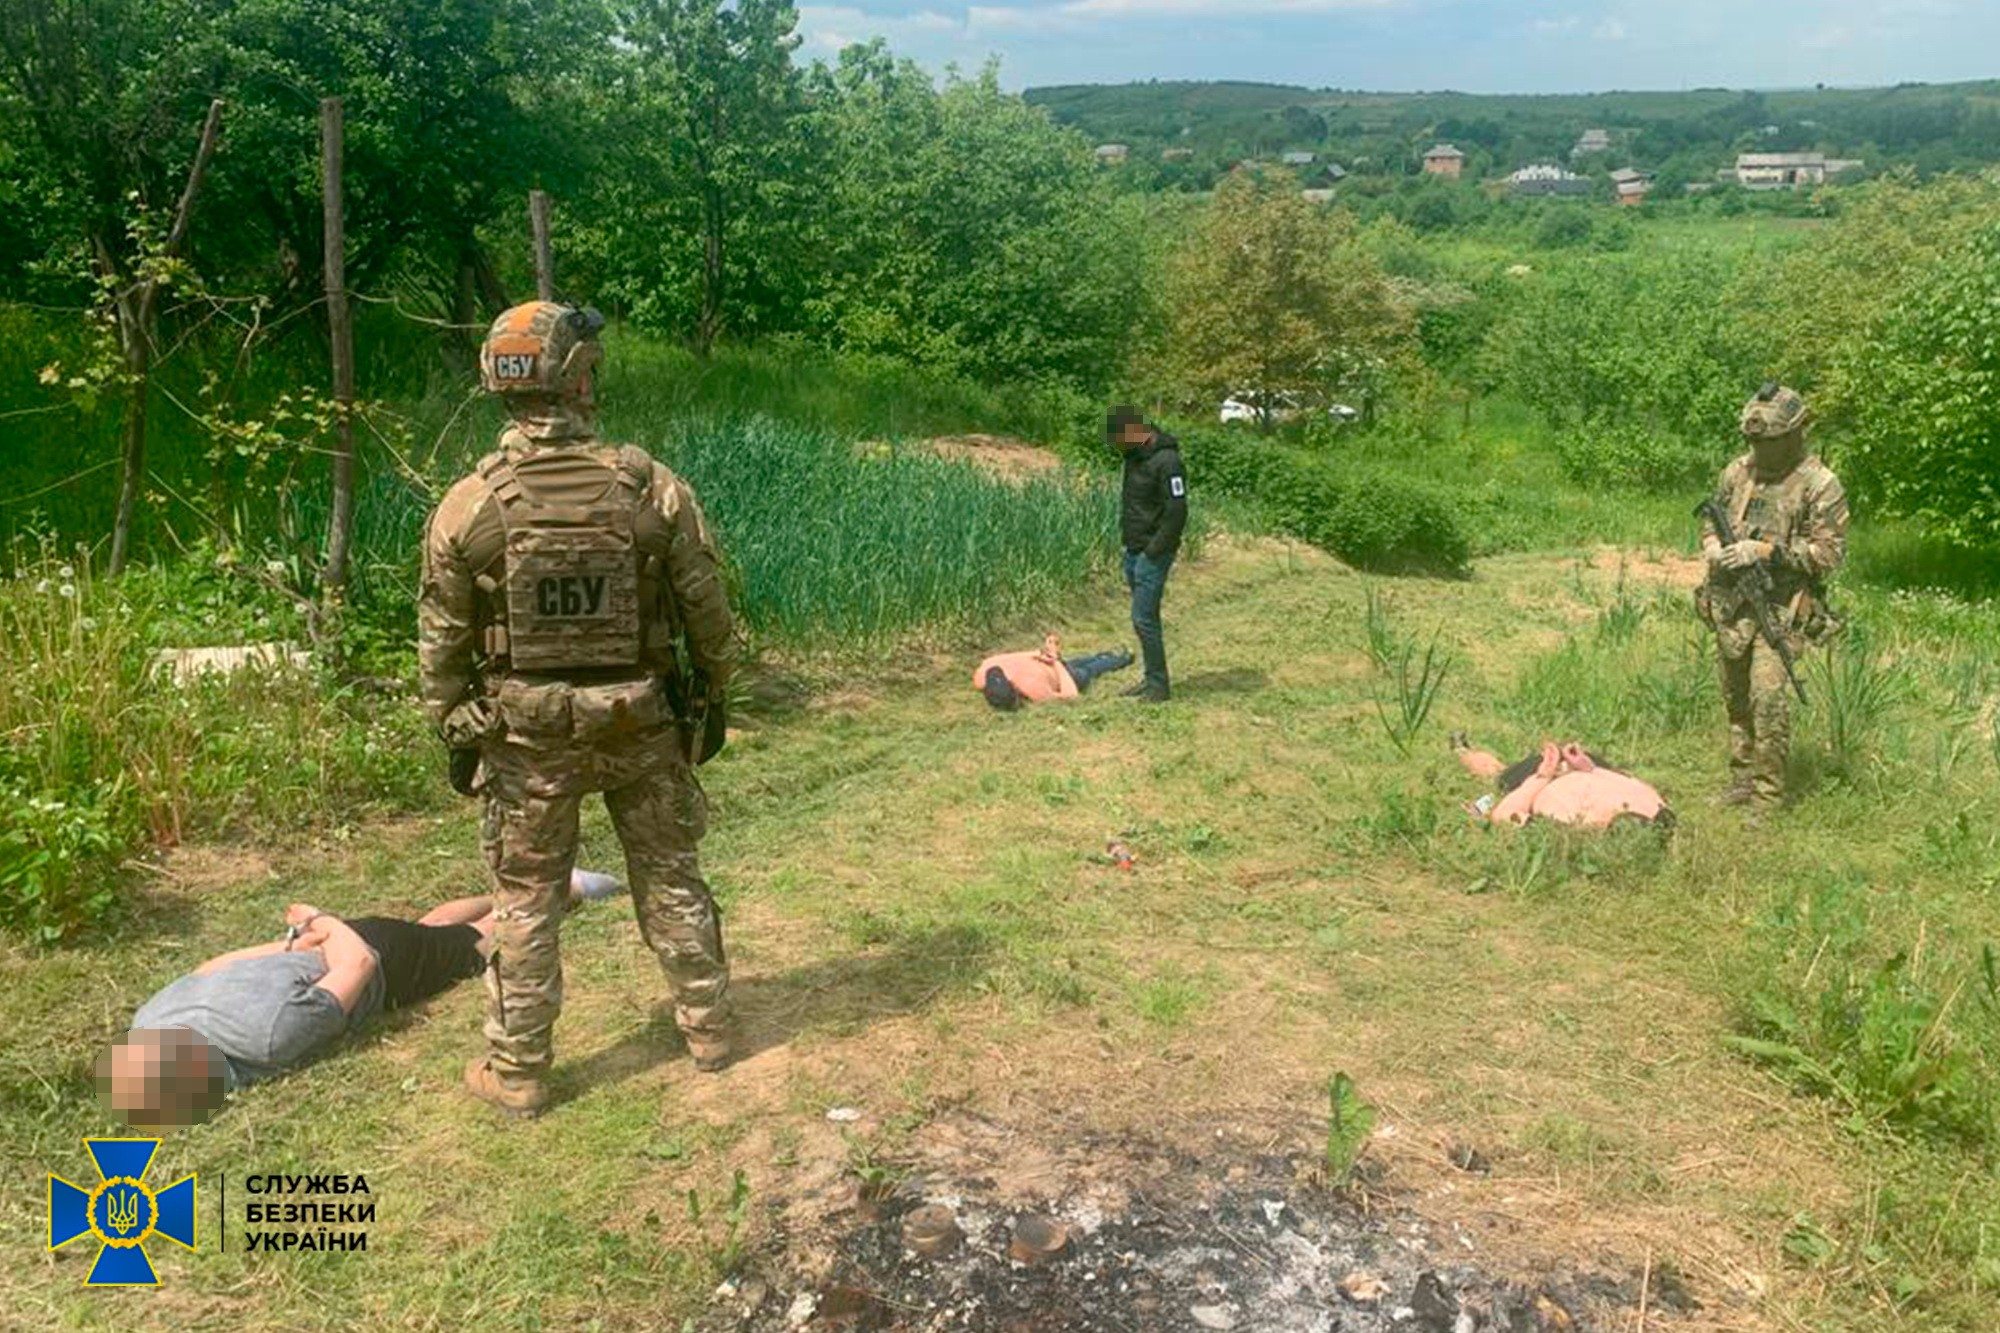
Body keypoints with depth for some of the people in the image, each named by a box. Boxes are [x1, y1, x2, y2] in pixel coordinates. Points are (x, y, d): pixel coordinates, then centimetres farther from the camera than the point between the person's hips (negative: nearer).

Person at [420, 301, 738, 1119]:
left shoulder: (469, 505, -10)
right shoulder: (653, 489, -11)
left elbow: (443, 641, -3)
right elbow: (708, 614, -4)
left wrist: (455, 734, 9)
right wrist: (713, 703, 10)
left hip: (526, 735, 0)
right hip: (643, 724, 1)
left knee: (525, 900, 12)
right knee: (670, 877, 17)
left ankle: (517, 1073, 22)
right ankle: (707, 1030, 31)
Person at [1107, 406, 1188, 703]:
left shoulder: (1166, 461, -20)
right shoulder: (1135, 455, 9)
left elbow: (1177, 512, -22)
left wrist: (1154, 550, -19)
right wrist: (1127, 538, 13)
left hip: (1152, 553, -9)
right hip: (1133, 550, 9)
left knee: (1144, 618, -8)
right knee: (1144, 617, 14)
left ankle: (1159, 685, 2)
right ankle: (1152, 679, 22)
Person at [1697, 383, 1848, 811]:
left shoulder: (1820, 486, -8)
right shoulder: (1738, 472, 9)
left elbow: (1830, 552, -10)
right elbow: (1711, 519, 20)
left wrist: (1767, 551, -20)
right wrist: (1712, 544, -3)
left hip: (1781, 609, -6)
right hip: (1729, 604, 6)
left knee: (1768, 699, -13)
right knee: (1735, 699, 12)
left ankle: (1768, 796, -4)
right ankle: (1741, 781, 25)